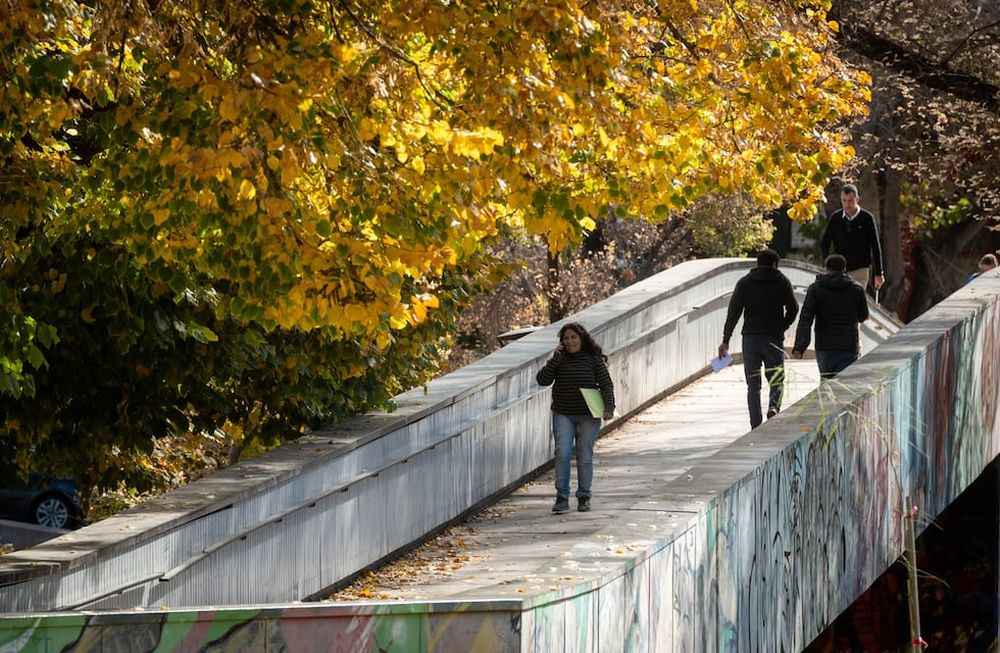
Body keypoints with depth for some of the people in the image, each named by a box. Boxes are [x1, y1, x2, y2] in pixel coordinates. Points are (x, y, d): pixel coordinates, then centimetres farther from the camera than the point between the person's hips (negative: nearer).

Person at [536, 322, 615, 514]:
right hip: (563, 415, 1)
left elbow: (606, 384, -1)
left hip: (588, 416, -1)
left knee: (585, 457, 2)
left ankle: (584, 497, 12)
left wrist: (609, 407, -14)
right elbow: (543, 380, -4)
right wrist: (554, 360, -12)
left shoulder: (593, 360, 1)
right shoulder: (560, 360, 5)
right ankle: (562, 497, -8)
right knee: (562, 454, -11)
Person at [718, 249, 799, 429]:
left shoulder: (744, 283, 6)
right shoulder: (782, 282, 2)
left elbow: (734, 312, 0)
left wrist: (725, 340, -1)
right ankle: (773, 407, -19)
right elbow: (793, 308, -3)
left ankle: (756, 426, 0)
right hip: (774, 338, -1)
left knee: (753, 385, 6)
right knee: (776, 380, 10)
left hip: (750, 338, 1)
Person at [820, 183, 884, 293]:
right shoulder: (835, 218, 2)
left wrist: (878, 274, 1)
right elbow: (824, 243, 9)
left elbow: (876, 247, 1)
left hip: (860, 271, -2)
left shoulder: (867, 218, -4)